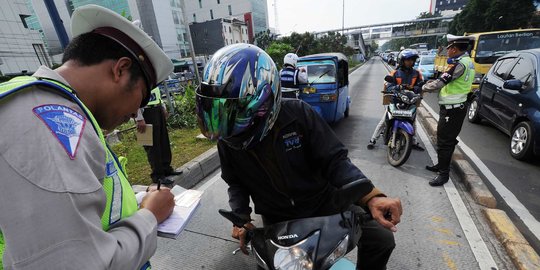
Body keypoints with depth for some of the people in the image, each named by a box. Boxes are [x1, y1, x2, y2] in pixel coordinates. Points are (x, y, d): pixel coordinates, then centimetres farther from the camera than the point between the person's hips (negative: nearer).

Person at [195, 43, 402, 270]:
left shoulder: (297, 113, -21)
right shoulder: (227, 139, -11)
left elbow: (334, 160, -17)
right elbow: (236, 182, 4)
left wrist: (371, 196, -28)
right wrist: (241, 217, -10)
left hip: (323, 202, -1)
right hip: (277, 220, 2)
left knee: (381, 239, -5)